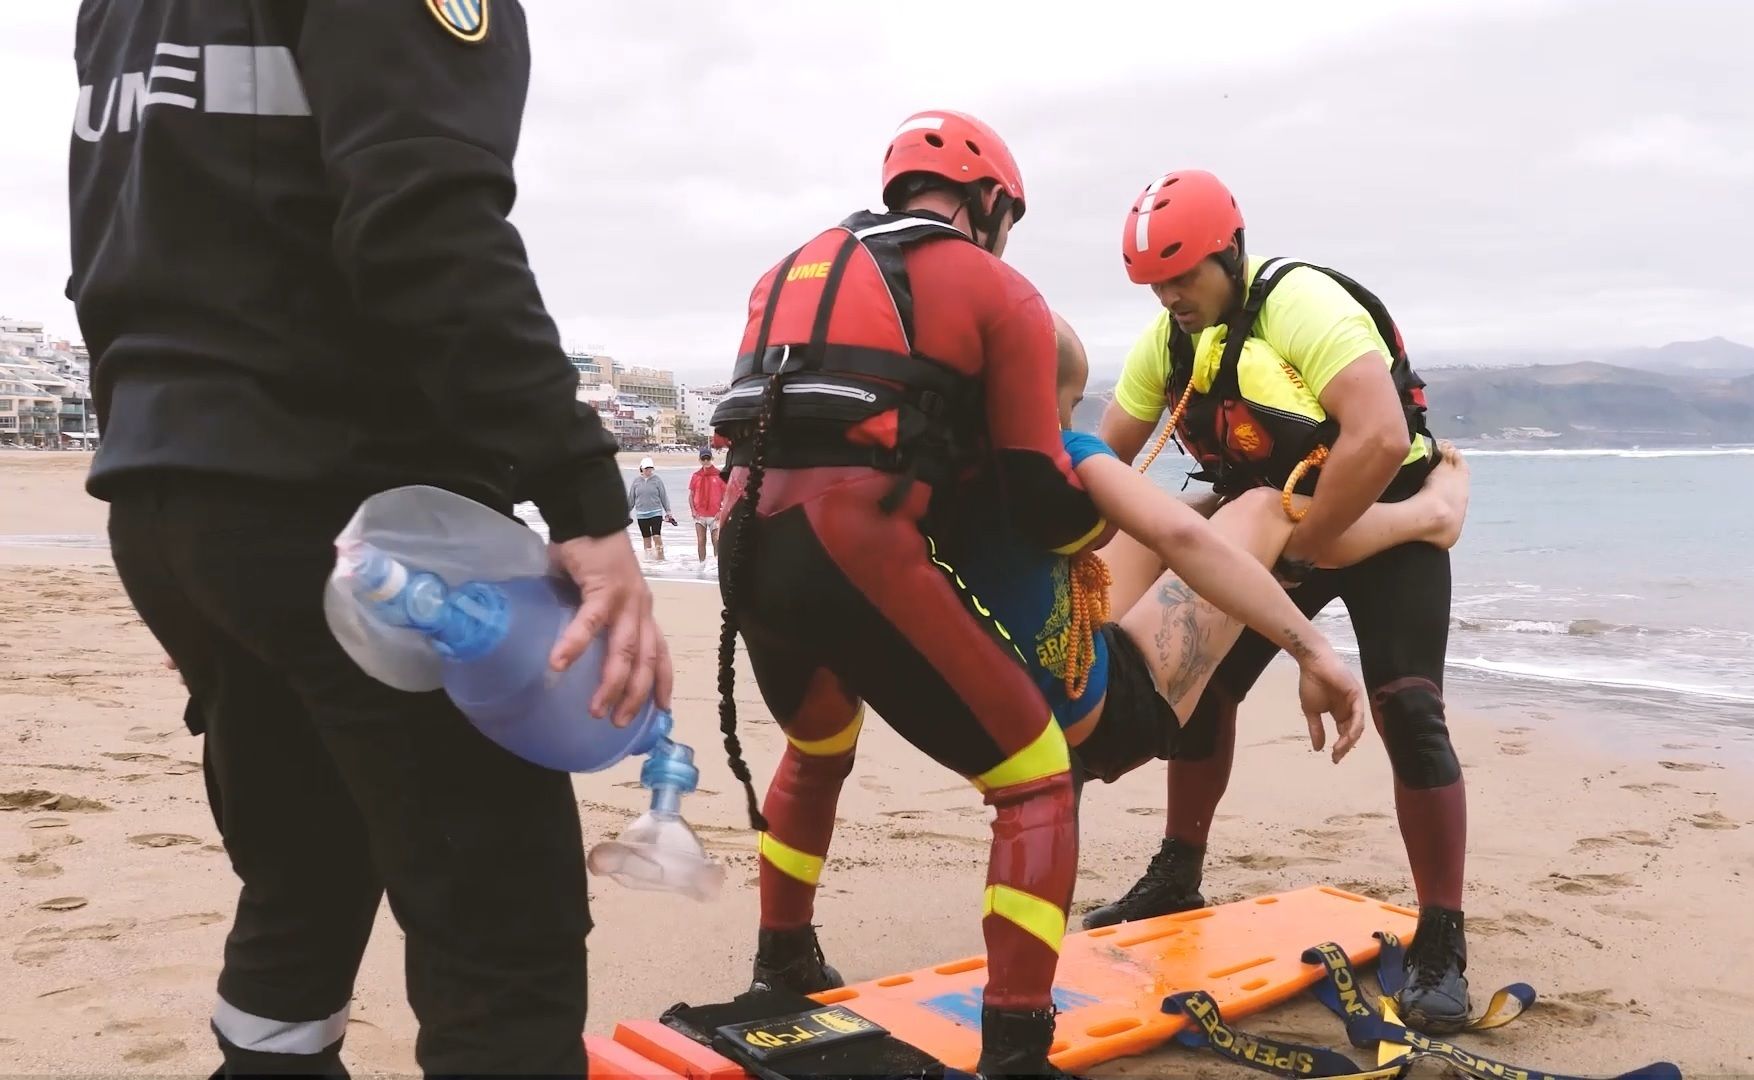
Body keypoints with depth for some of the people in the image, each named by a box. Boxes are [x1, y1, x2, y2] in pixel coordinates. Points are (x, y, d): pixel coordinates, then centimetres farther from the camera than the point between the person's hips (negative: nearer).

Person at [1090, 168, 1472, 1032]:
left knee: (1407, 714, -17)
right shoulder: (1167, 338, -6)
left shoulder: (1303, 305, -28)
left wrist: (1296, 558, -32)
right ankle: (1176, 880, 23)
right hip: (1274, 523, 7)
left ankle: (1441, 947, -7)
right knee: (1201, 684, 5)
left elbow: (1381, 440, -39)